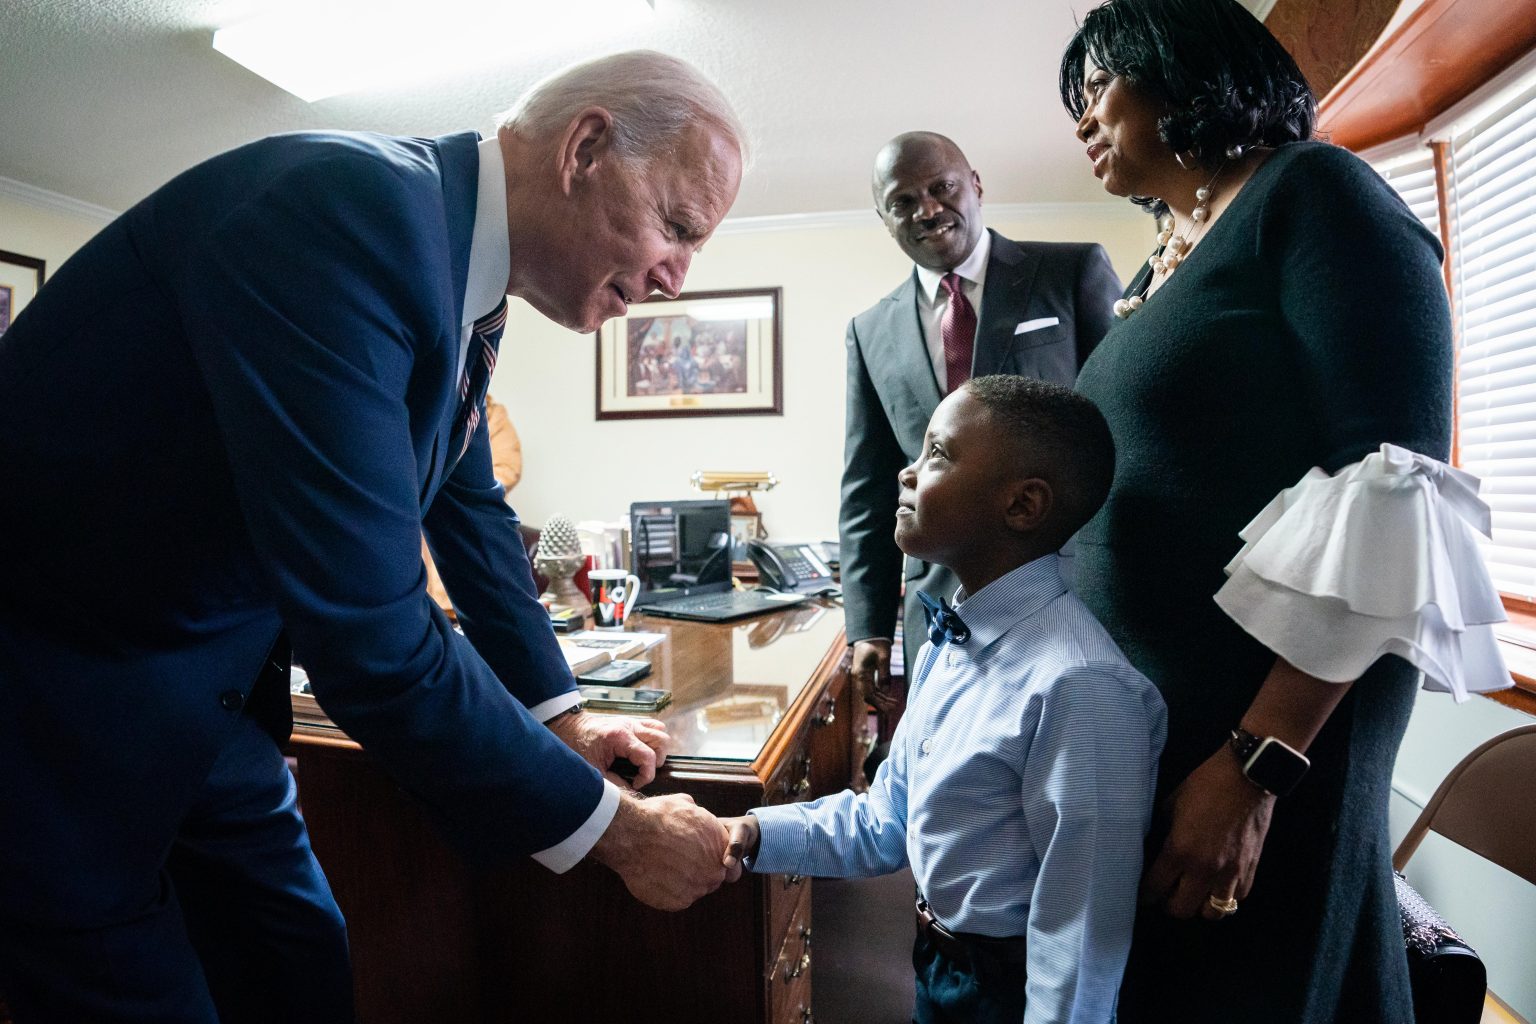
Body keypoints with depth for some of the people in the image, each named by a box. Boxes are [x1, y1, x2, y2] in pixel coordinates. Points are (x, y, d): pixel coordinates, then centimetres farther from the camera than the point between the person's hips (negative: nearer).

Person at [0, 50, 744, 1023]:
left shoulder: (465, 282, -2)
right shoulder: (348, 209, -30)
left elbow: (471, 505, 9)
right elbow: (373, 639, -35)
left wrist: (560, 715, 10)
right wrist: (613, 826, -23)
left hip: (213, 694, 8)